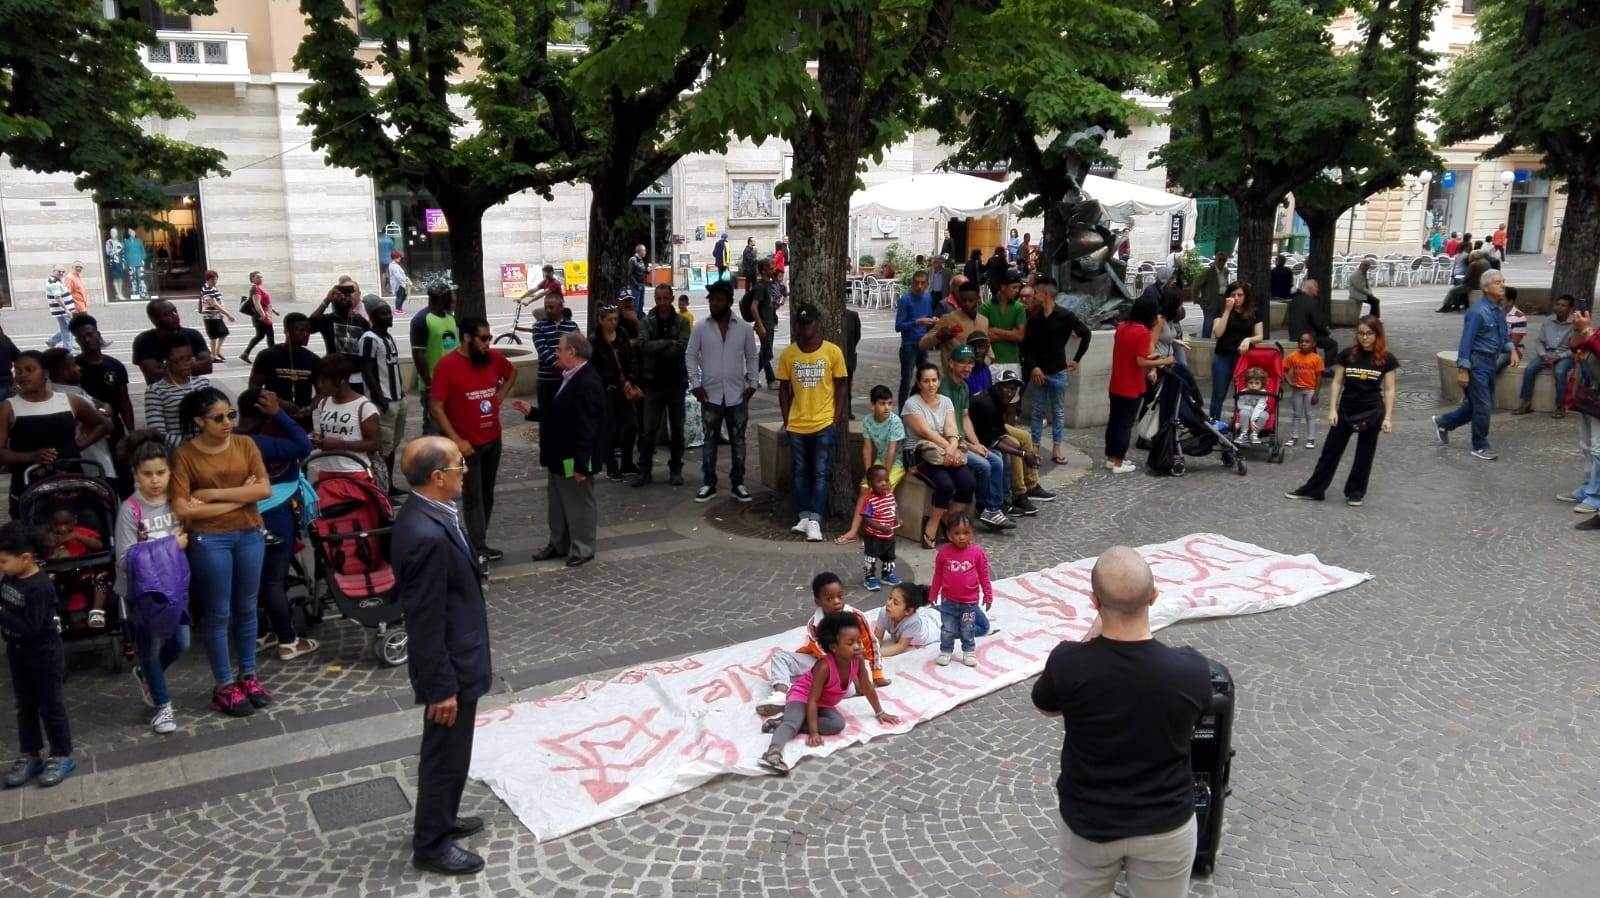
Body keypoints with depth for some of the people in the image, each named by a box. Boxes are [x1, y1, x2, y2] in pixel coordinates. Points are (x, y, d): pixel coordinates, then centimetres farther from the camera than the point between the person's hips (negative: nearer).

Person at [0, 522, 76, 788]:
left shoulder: (39, 587, -27)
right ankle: (29, 756, 30)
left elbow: (29, 628, -29)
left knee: (50, 705, 5)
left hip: (43, 655, -8)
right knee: (25, 705, 17)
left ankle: (62, 756, 18)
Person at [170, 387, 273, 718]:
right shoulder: (184, 455, -9)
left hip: (250, 535, 3)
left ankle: (248, 676, 28)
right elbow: (182, 509, -16)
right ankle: (224, 686, 17)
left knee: (246, 608, 14)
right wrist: (239, 497, -14)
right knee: (218, 613, 6)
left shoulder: (245, 444, 1)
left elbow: (265, 489, -9)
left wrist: (214, 494, -15)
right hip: (209, 541, -3)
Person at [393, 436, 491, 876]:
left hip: (456, 658, 10)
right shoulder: (427, 535, -32)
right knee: (445, 754, 9)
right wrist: (441, 687, -19)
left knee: (450, 751, 26)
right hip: (450, 666, -10)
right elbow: (426, 623, -26)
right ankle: (431, 844, 28)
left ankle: (440, 819, 44)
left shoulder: (427, 513, 0)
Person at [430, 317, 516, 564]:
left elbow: (512, 374, 23)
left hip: (493, 440, 6)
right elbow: (436, 407, -14)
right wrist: (457, 440, -18)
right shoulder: (447, 365, -15)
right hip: (467, 444, -6)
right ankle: (479, 547, 4)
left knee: (487, 494, 13)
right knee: (472, 496, -1)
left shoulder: (494, 358, 0)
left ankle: (478, 540, 25)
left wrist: (500, 395, 5)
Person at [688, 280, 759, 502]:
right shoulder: (700, 328, 0)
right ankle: (708, 483, 16)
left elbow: (752, 357, 8)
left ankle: (738, 483, 17)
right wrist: (695, 384, -6)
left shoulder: (744, 329, 1)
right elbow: (690, 356, 3)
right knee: (710, 440, 7)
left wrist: (752, 384, -1)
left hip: (737, 395, 0)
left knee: (738, 441, 7)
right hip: (710, 395, 0)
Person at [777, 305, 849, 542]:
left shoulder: (833, 352, -5)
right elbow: (784, 388, 7)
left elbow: (842, 386, -1)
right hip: (796, 425, 3)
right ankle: (804, 517, 19)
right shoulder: (788, 353, 0)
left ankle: (814, 521, -2)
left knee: (820, 474, -3)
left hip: (824, 424, -3)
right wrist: (786, 421, 3)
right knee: (801, 473, 10)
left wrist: (836, 420, -5)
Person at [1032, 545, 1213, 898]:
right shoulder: (1192, 670, -24)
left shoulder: (1069, 662, -26)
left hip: (1089, 822, 0)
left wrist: (1091, 640, 2)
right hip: (1166, 826, 0)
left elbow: (1046, 707, -1)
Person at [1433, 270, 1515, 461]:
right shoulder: (1478, 311, -18)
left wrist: (1511, 349, 1)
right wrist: (1463, 370, -21)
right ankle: (1480, 447, 12)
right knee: (1482, 407, -2)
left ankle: (1443, 422, 32)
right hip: (1477, 362, -9)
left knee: (1478, 405, 15)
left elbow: (1504, 334, 21)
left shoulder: (1500, 308, 8)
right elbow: (1466, 341, -19)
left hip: (1491, 362, 9)